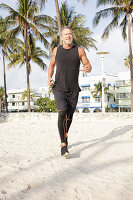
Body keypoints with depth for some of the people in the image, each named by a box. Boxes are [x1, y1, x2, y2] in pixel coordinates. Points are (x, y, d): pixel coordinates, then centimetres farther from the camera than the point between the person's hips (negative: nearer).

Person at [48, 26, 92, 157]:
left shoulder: (79, 51, 0)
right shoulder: (56, 50, 5)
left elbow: (88, 66, 4)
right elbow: (52, 65, 19)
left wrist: (88, 69, -21)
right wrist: (49, 77, 2)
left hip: (73, 90, 1)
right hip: (59, 88, -1)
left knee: (69, 116, 11)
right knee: (62, 112, -22)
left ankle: (65, 135, 41)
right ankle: (63, 145, -16)